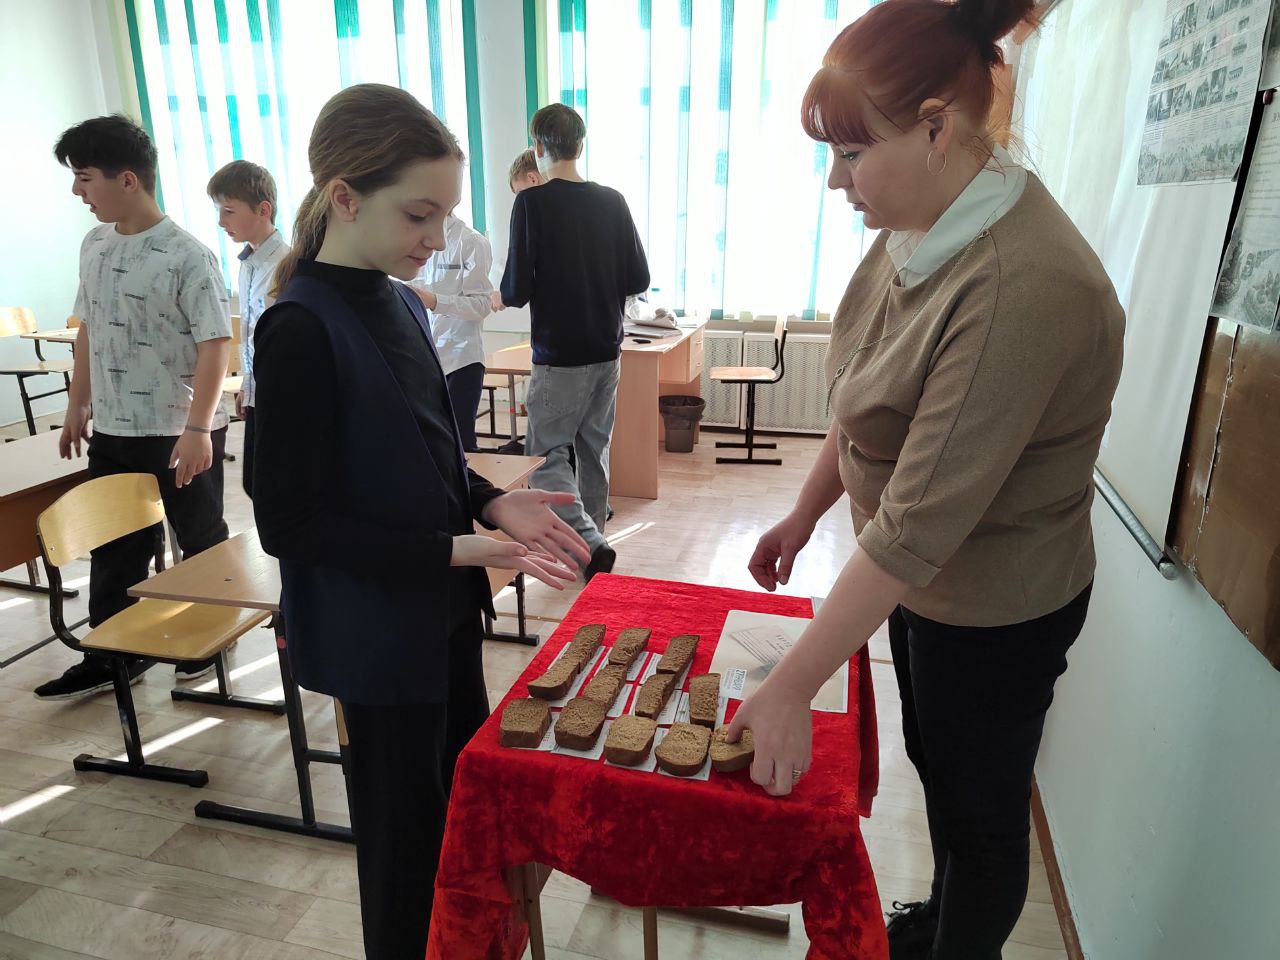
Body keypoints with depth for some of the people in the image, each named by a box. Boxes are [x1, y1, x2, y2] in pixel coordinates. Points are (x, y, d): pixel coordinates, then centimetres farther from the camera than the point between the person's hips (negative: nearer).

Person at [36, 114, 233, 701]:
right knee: (114, 548, 15)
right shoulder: (94, 245, 8)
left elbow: (215, 344, -17)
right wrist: (77, 406, 17)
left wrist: (197, 427, -22)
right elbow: (88, 329, 16)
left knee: (201, 541, 10)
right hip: (111, 432, 7)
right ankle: (109, 658, 29)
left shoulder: (186, 255, -15)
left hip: (181, 433, -7)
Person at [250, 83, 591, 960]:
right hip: (376, 624, -8)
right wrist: (457, 549, -24)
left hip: (442, 605, 8)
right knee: (407, 820, 12)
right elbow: (287, 520, -20)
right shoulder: (301, 333, -21)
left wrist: (493, 502, -7)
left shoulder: (401, 301, 3)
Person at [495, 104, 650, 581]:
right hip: (606, 349, 6)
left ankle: (589, 542, -10)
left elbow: (516, 290, -14)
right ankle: (590, 541, 28)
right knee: (593, 450, 16)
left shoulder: (531, 203, -11)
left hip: (559, 354, -6)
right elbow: (638, 279, 4)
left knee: (547, 453, 4)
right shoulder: (612, 202, 3)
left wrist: (506, 294, 9)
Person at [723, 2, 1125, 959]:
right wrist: (804, 513, 10)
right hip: (919, 582, 8)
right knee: (934, 765, 27)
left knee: (978, 808, 17)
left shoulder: (1025, 290, -32)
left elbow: (918, 524, -32)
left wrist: (790, 689, -27)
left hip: (997, 612, -8)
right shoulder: (918, 228, -6)